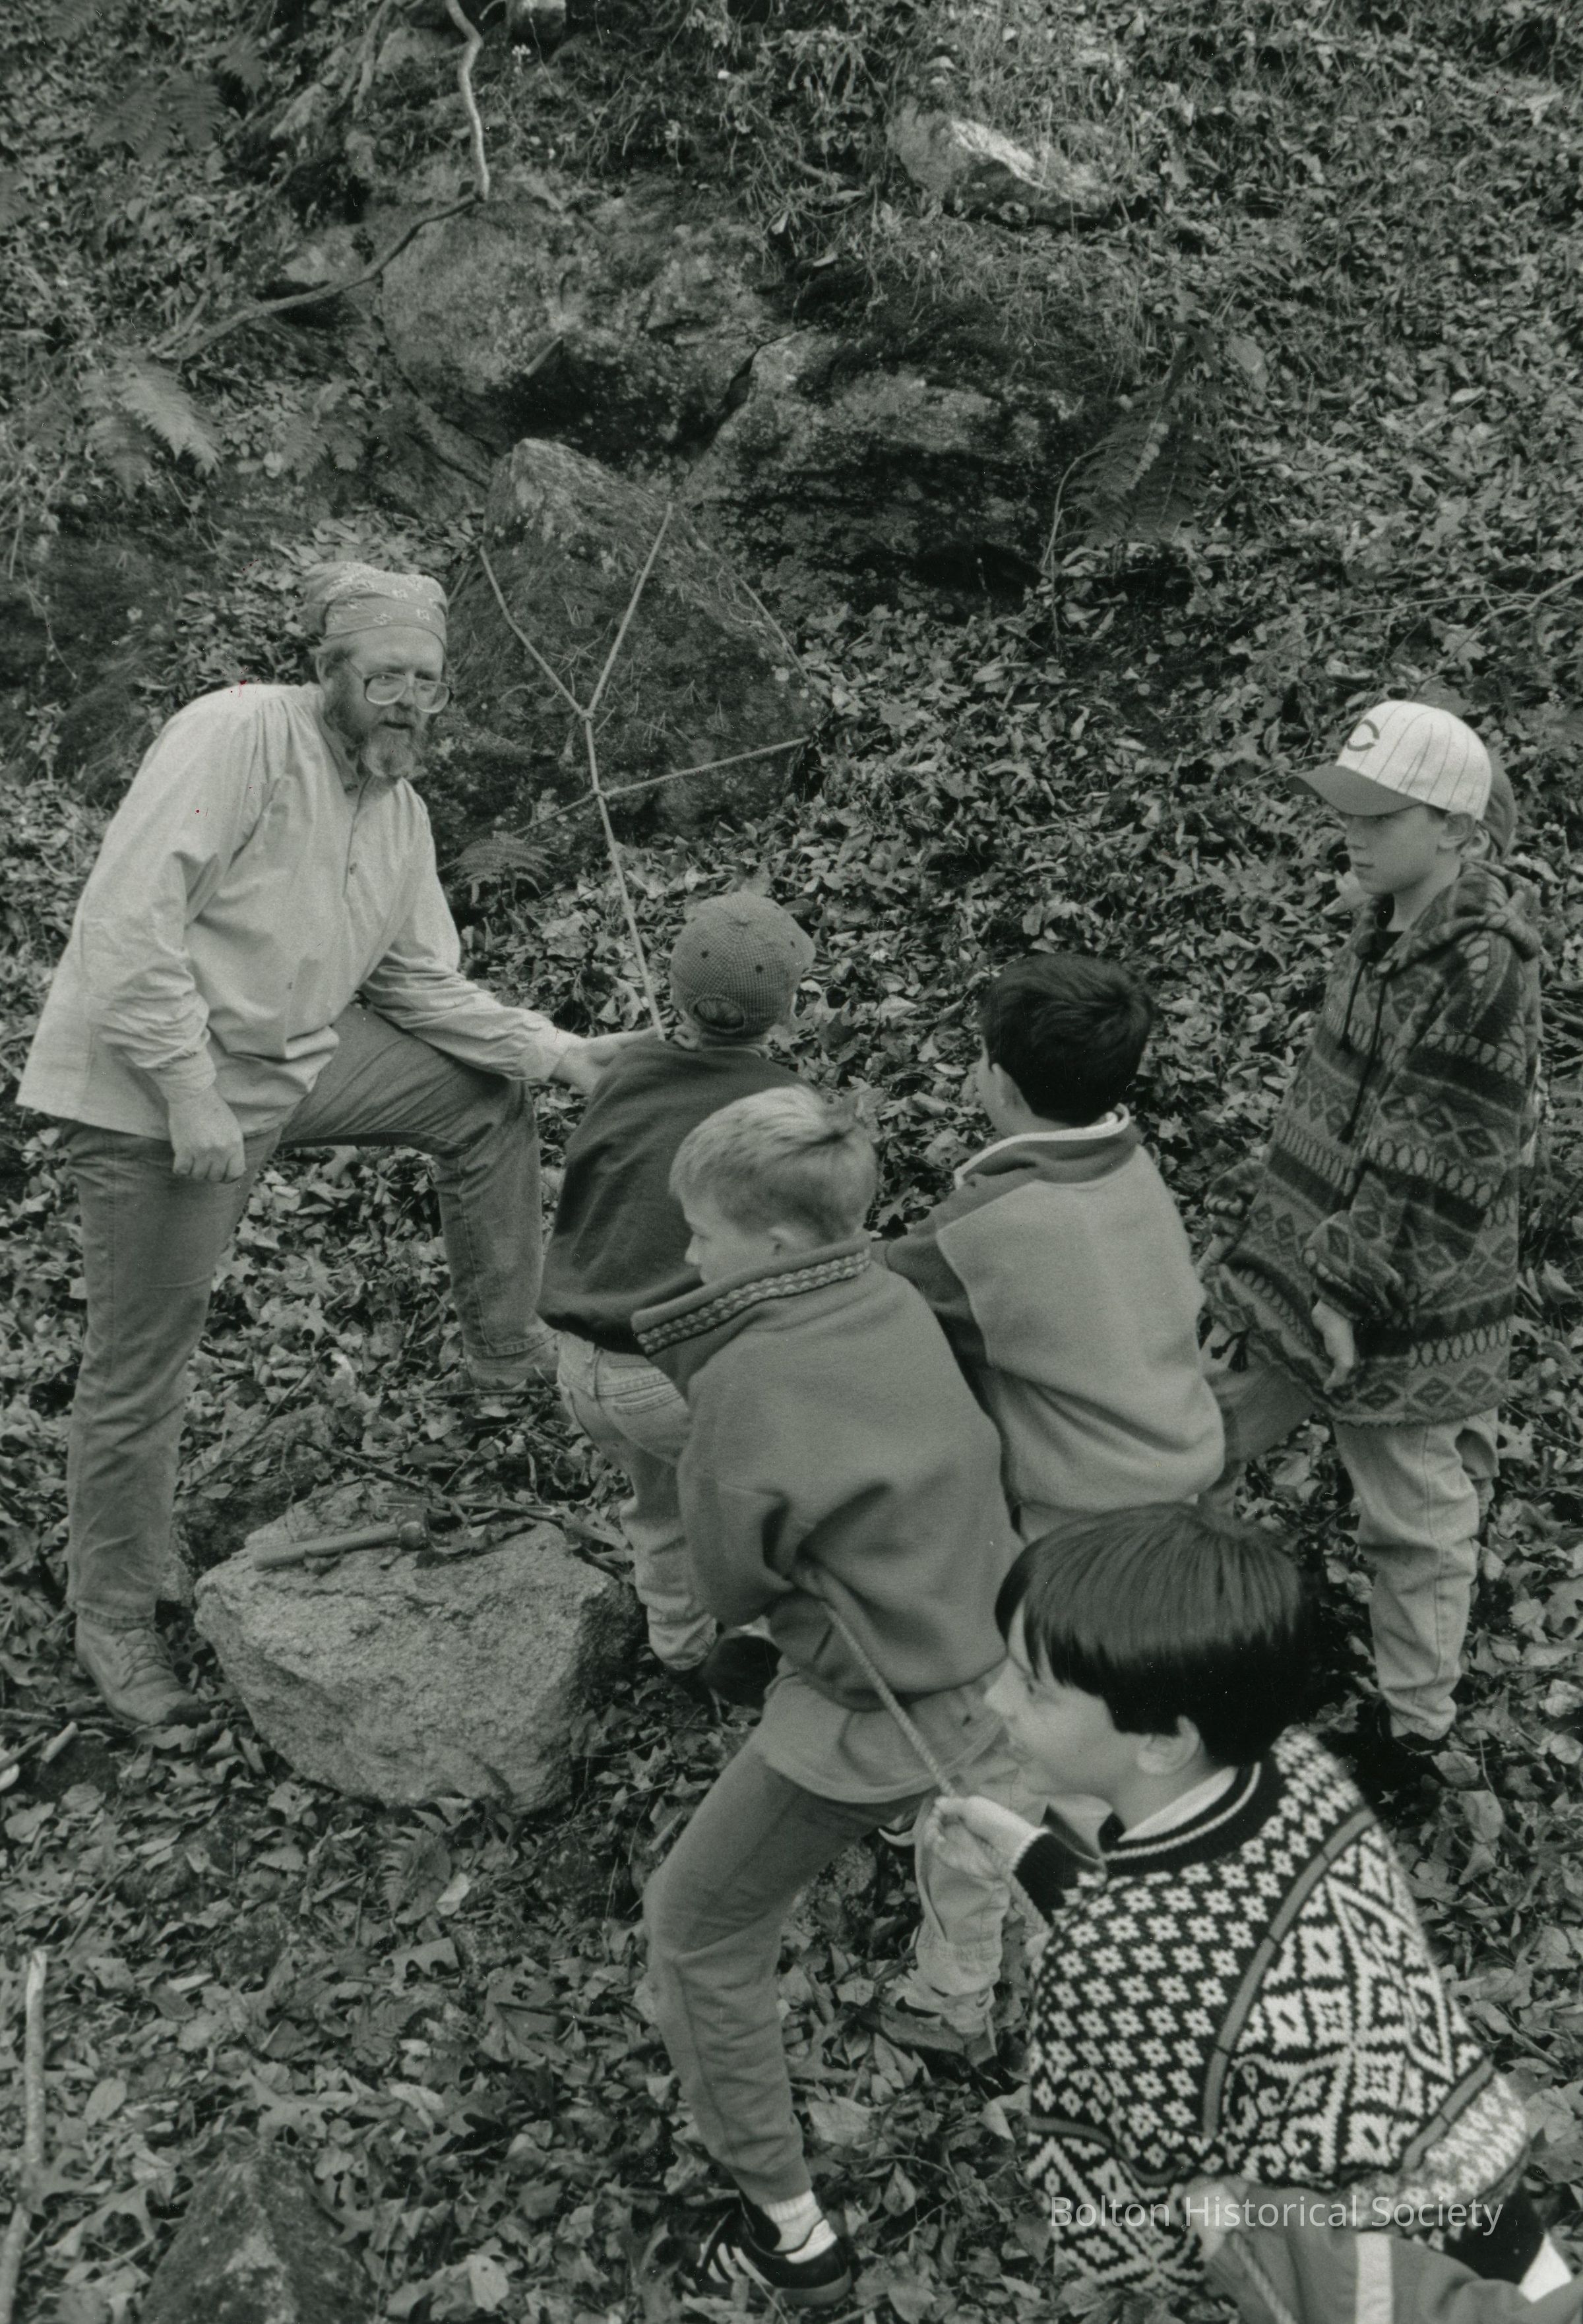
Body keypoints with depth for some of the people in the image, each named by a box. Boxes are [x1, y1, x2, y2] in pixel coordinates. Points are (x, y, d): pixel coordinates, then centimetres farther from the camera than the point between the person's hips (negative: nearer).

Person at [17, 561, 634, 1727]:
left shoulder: (401, 810, 7)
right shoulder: (239, 733, -19)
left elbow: (424, 985, 10)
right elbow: (131, 918, -26)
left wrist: (557, 1049, -3)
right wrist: (191, 1094, -28)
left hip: (300, 1054, 8)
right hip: (162, 1084, -8)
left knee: (488, 1098, 8)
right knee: (142, 1367, 1)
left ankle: (509, 1346, 23)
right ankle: (115, 1623, 20)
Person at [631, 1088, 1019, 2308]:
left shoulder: (747, 1386, -23)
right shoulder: (895, 1296, -5)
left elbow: (734, 1588, -11)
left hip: (877, 1714, -6)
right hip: (995, 1656, 7)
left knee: (699, 1929, 13)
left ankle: (788, 2229, 22)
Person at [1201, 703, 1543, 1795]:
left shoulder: (1486, 965, -21)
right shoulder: (1386, 929, 5)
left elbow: (1442, 1169, -21)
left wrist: (1358, 1296, -19)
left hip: (1400, 1304, -8)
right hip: (1297, 1267, 8)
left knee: (1417, 1522, 10)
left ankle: (1412, 1734, 30)